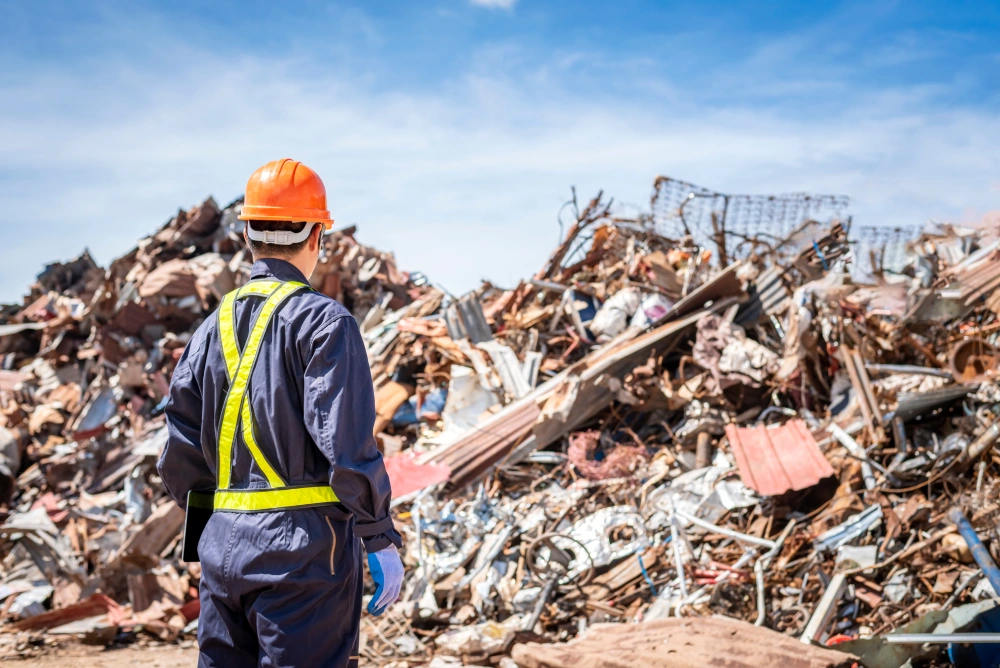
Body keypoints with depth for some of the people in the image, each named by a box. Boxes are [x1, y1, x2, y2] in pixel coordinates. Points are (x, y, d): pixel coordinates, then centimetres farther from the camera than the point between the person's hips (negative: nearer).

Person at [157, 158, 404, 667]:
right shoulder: (323, 321, -9)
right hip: (305, 545, -6)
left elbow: (179, 458, 11)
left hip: (223, 547, 6)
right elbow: (348, 443, -17)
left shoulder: (214, 327, 10)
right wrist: (382, 541, -10)